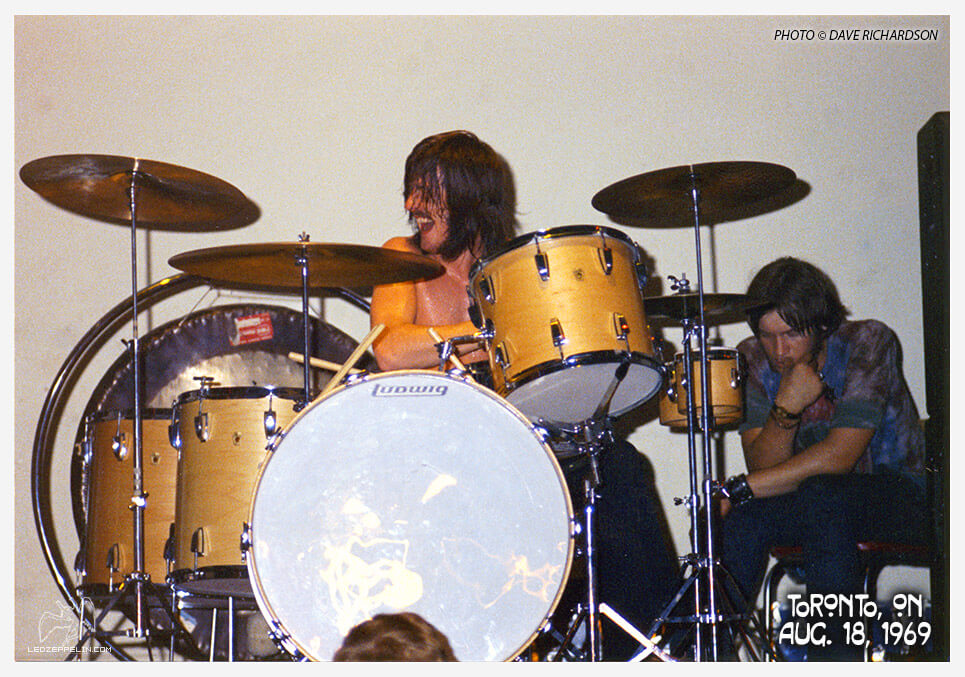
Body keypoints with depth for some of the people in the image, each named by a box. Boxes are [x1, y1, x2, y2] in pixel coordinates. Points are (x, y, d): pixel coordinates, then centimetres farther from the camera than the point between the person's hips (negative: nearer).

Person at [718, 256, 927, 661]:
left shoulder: (868, 341, -18)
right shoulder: (753, 360, -5)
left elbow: (839, 456, -26)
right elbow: (762, 467, -12)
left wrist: (737, 490, -27)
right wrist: (785, 411, -32)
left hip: (898, 490, -4)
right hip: (811, 497, 4)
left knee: (823, 498, -35)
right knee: (743, 517, -26)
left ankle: (833, 654, -29)